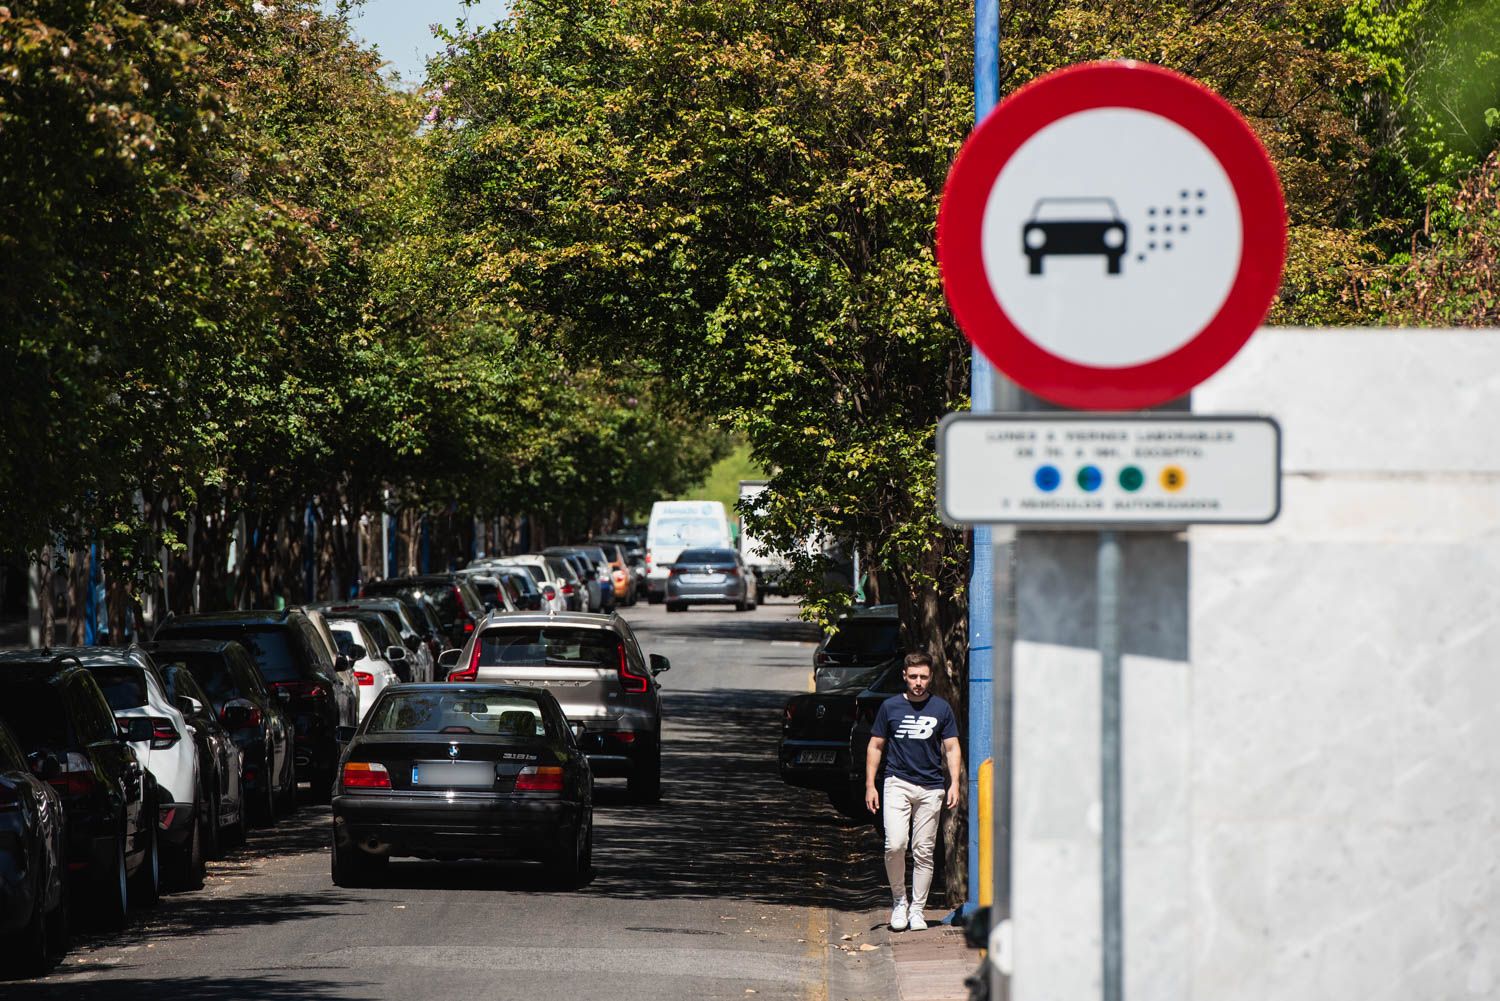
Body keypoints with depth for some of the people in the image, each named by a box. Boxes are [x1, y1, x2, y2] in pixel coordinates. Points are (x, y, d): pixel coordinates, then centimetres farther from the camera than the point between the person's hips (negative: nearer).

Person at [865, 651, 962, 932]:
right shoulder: (890, 707, 5)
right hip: (897, 783, -1)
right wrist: (870, 785, 3)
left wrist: (954, 784, -3)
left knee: (923, 851, 2)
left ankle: (917, 909, 12)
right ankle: (899, 899, 3)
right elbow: (875, 746, 10)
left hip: (931, 788, 1)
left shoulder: (941, 709, 6)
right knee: (895, 845, -16)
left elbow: (952, 749, 9)